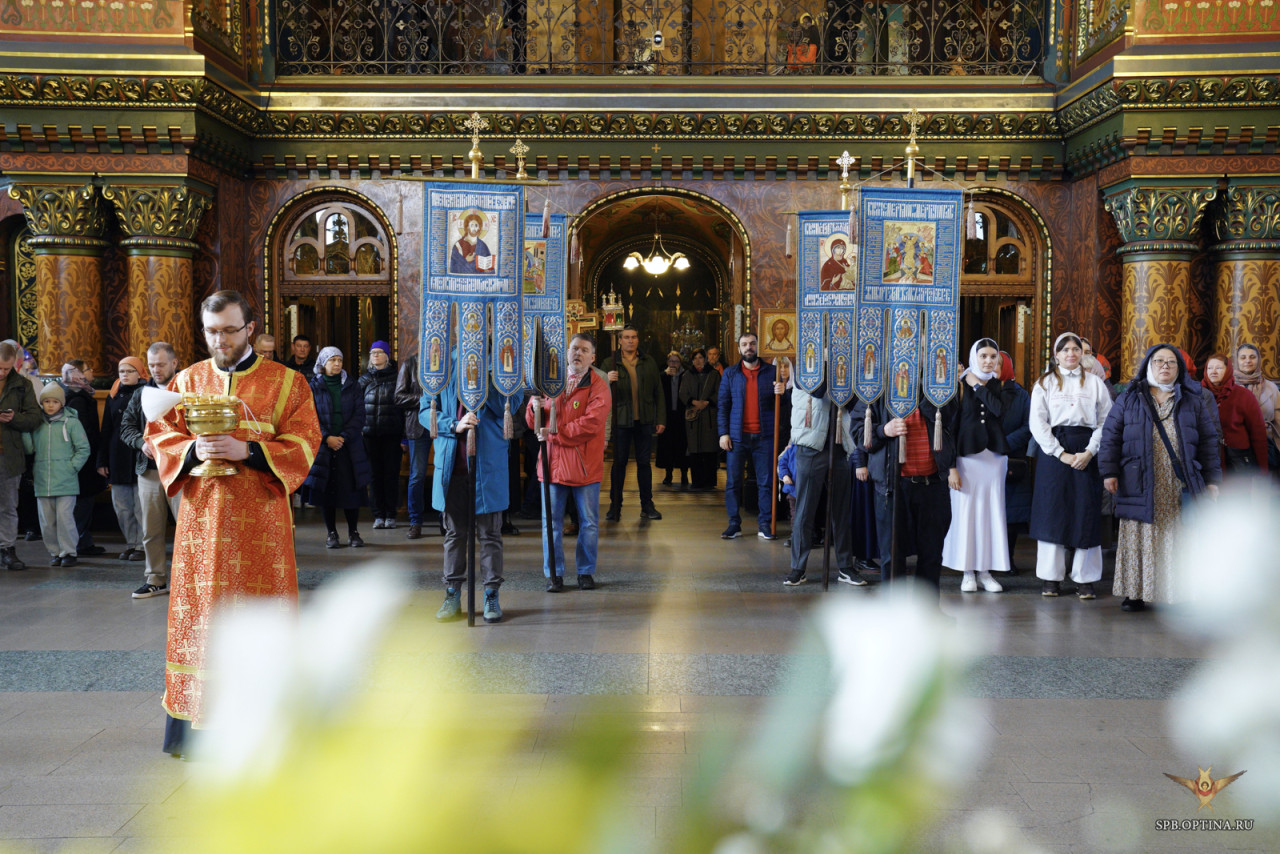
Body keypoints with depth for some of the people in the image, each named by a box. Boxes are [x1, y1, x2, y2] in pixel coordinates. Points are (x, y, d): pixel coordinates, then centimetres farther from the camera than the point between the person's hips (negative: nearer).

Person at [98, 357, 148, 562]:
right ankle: (131, 543, 17)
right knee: (121, 506, 8)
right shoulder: (114, 396, 14)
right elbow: (106, 430, 14)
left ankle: (142, 545, 4)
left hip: (139, 455, -5)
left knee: (141, 505, -3)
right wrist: (102, 460, 9)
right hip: (118, 458, 5)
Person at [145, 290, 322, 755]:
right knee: (198, 610, 2)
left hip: (260, 515, -2)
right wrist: (194, 449, -13)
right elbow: (160, 436, 9)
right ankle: (191, 717, 10)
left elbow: (303, 443, -4)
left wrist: (246, 450, -18)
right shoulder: (187, 380, 11)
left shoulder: (285, 381, 2)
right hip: (201, 512, 2)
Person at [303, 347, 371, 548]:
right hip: (323, 446, 0)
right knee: (326, 488, 1)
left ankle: (353, 532, 10)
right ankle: (331, 533, 11)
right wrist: (327, 438, -14)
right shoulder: (313, 387, 5)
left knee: (351, 488, 0)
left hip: (350, 446, 1)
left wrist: (344, 437, -11)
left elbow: (359, 415, 1)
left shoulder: (352, 385, 8)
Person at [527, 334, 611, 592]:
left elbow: (591, 424, -17)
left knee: (588, 522, 7)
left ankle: (586, 571, 19)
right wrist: (535, 408, -14)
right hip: (553, 462, 3)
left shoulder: (598, 387, -4)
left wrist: (555, 434, -18)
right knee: (552, 522, 5)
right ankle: (554, 574, 14)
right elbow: (532, 422, 9)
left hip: (585, 465, -2)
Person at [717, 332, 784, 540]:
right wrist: (723, 433, -2)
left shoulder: (771, 372, 7)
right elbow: (722, 405, 7)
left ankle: (765, 524, 8)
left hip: (764, 436, 0)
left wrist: (781, 392, -14)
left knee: (765, 481, 1)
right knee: (733, 481, 1)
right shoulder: (730, 374, 8)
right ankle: (734, 523, 9)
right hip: (737, 436, 0)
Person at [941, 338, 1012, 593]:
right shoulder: (960, 385, 0)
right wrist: (951, 466, -9)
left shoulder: (1000, 385, 8)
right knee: (965, 512, -1)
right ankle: (968, 572, 7)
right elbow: (952, 425, -3)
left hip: (994, 455, 2)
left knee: (991, 512, 3)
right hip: (967, 455, -2)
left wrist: (978, 386, -6)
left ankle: (986, 570, 11)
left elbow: (1000, 409, -14)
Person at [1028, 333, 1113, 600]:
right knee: (1052, 512, -1)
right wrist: (1061, 454, -10)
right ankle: (1050, 577, 5)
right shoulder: (1045, 383, 9)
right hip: (1053, 451, -1)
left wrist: (1090, 452, -10)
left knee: (1086, 512, -2)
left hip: (1086, 454, 1)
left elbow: (1106, 422, 4)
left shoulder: (1094, 383, 11)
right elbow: (1037, 423, 0)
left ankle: (1085, 578, 4)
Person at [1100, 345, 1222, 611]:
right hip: (1141, 488, -1)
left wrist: (1212, 480, 6)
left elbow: (1208, 442, 12)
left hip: (1181, 489, 1)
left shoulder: (1193, 402, 12)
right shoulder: (1129, 400, 9)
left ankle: (1180, 592, 6)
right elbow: (1110, 436, 5)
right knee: (1139, 539, -1)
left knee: (1178, 540, -1)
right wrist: (1109, 471, -4)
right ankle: (1136, 592, 5)